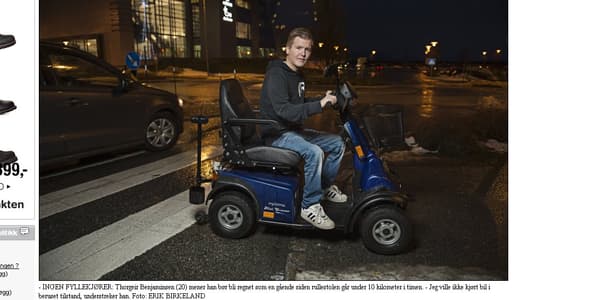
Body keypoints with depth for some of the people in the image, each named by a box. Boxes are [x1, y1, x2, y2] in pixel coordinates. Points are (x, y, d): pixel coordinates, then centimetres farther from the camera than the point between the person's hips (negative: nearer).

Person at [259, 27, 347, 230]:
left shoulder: (297, 74, 12)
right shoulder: (276, 74, -19)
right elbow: (284, 110, -30)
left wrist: (323, 99, 7)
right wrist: (319, 105, -34)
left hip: (294, 130, 10)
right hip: (277, 134, -10)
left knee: (338, 143, 8)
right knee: (314, 152, -33)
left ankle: (326, 186, 23)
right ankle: (310, 206, -20)